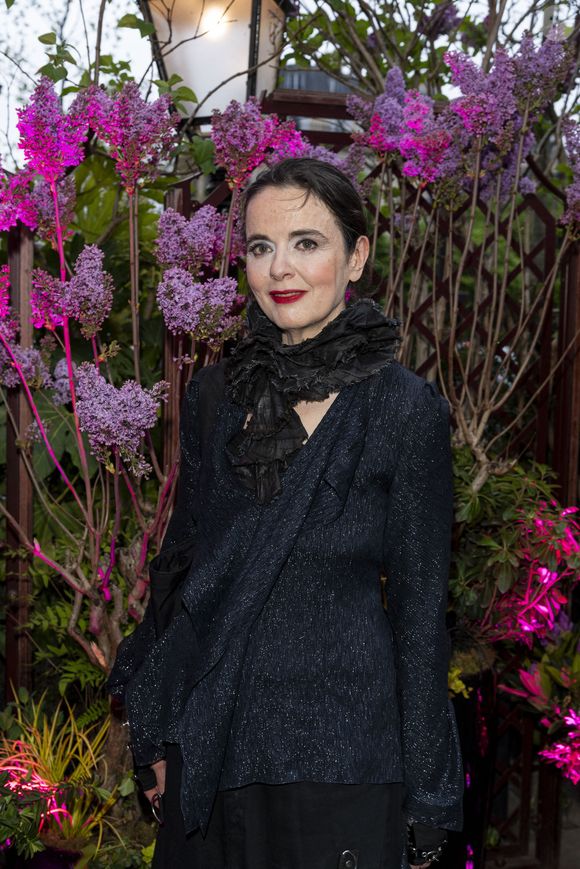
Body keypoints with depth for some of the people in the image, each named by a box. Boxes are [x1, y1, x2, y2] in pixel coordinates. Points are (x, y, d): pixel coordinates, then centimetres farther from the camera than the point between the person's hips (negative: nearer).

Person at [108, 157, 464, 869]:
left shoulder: (406, 409, -10)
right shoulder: (214, 395, 3)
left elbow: (420, 605, -7)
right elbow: (181, 562, 9)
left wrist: (427, 796, -5)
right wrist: (156, 737, 8)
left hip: (339, 748, -4)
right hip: (211, 739, 4)